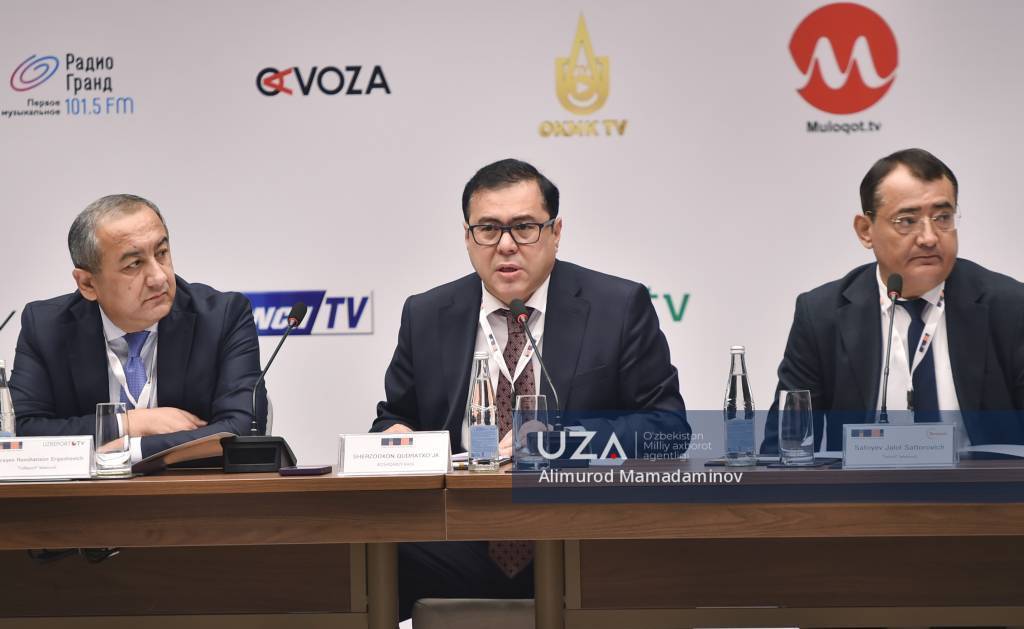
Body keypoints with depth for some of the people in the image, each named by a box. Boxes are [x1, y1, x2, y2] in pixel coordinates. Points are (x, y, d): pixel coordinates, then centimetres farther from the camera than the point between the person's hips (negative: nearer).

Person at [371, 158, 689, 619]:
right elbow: (393, 418, 21)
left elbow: (669, 424, -2)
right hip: (460, 554, 1)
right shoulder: (426, 316, 11)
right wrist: (394, 435, -4)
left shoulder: (620, 308, 2)